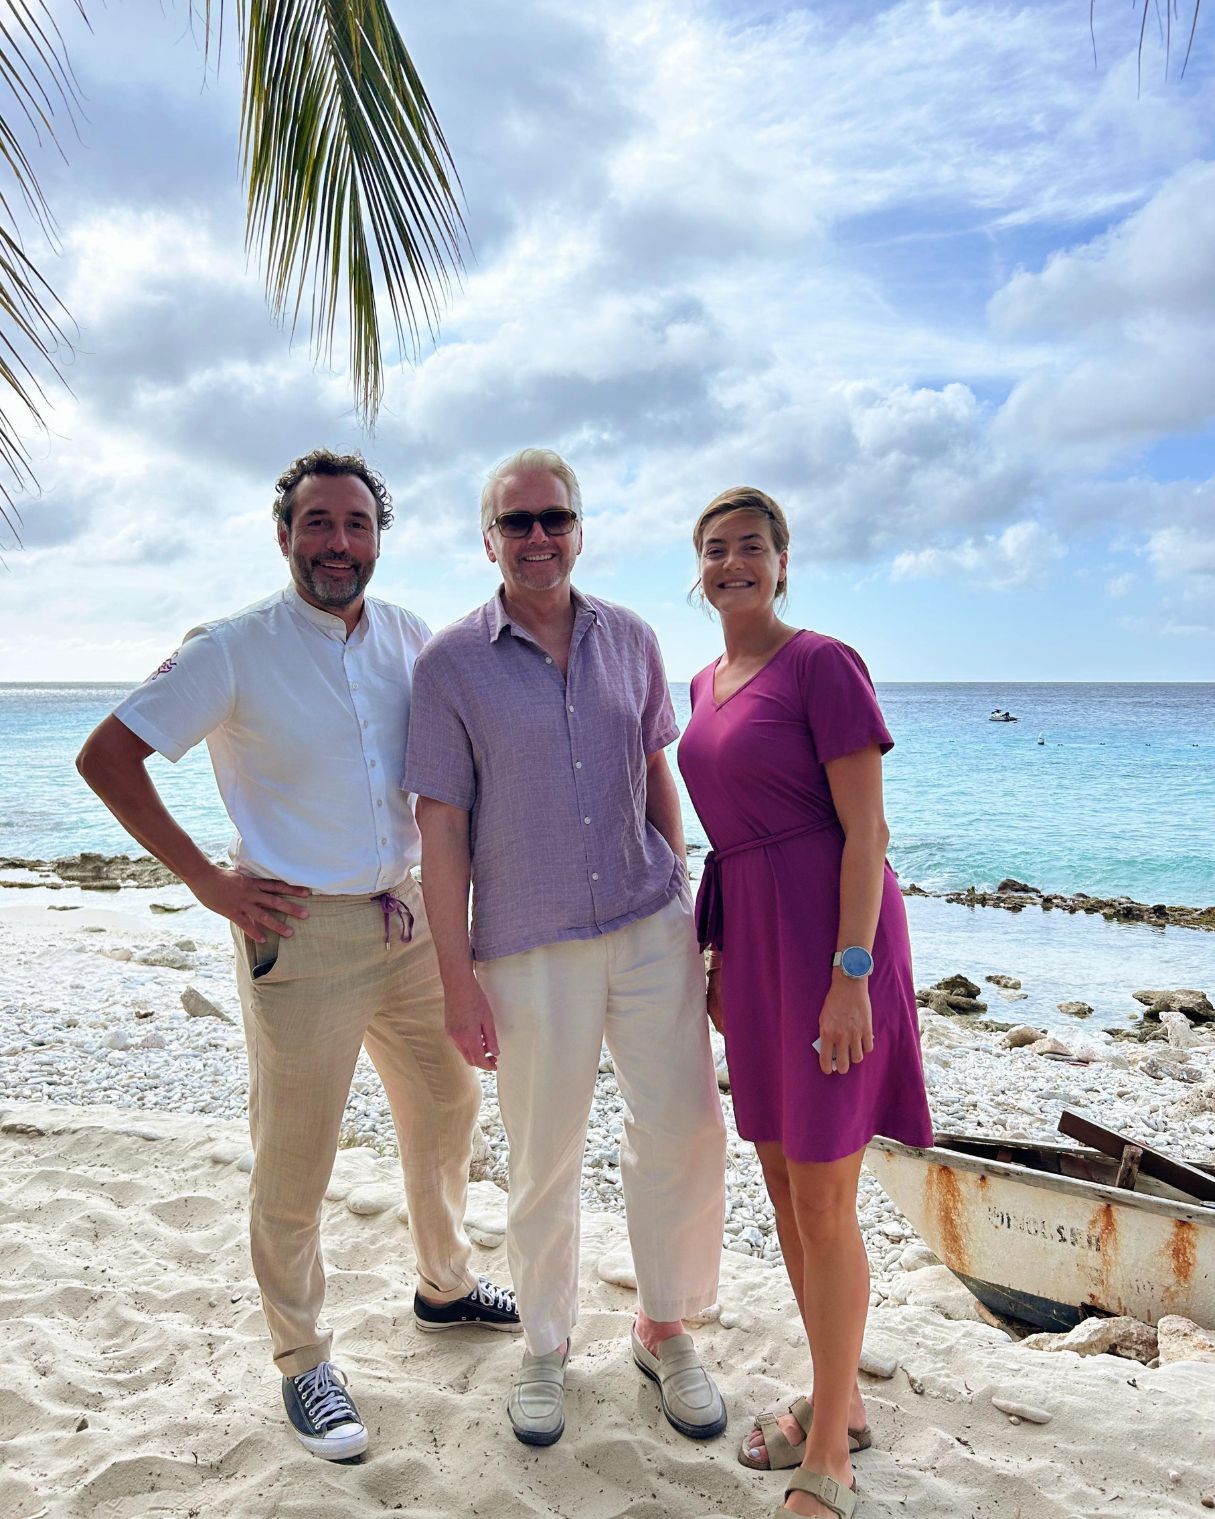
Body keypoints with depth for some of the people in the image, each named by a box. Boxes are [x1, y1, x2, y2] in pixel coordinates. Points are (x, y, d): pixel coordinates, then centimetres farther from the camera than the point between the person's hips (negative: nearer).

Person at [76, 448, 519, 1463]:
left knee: (447, 1108, 19)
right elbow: (108, 757, -9)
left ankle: (446, 1286, 43)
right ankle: (303, 1361, 28)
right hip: (299, 934, -5)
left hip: (409, 920, 6)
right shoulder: (234, 649, -10)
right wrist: (208, 882, -12)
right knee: (294, 1161, 6)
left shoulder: (412, 642, 4)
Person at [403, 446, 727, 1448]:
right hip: (530, 948, -3)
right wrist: (458, 976, -6)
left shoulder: (632, 640, 5)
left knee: (685, 1128, 5)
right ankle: (546, 1343, 35)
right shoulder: (450, 666, -5)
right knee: (545, 1158, 10)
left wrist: (684, 905, 12)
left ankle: (666, 1328, 30)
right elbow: (441, 827, -5)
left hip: (651, 927, 3)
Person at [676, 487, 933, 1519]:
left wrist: (850, 977, -19)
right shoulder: (707, 684, 13)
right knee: (783, 1178, 15)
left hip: (828, 933, -8)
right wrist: (722, 958, 17)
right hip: (752, 934, 8)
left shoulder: (822, 663, -10)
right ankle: (842, 1401, 35)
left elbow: (867, 830, -14)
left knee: (822, 1199, 0)